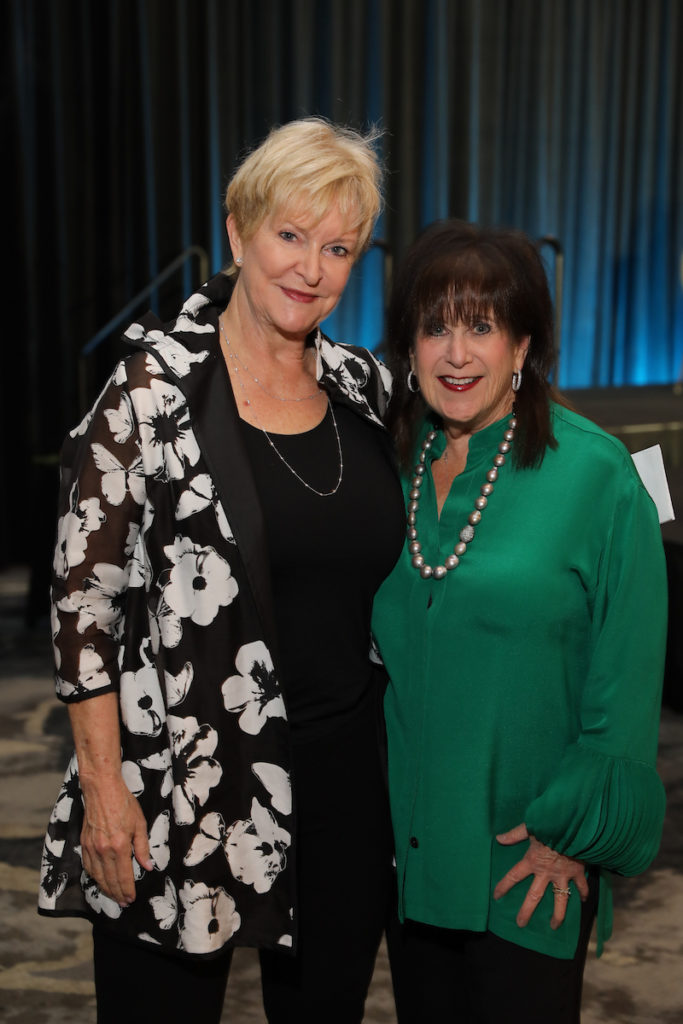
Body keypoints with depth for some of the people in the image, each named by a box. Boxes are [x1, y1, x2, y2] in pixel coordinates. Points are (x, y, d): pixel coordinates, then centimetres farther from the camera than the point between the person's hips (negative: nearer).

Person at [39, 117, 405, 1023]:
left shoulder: (364, 387, 5)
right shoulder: (155, 389, -11)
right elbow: (83, 591, -10)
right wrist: (104, 784, -12)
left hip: (346, 772, 5)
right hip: (189, 774, -5)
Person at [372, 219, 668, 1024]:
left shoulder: (594, 474, -14)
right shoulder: (393, 464, 2)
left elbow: (625, 677, -12)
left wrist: (576, 830, -12)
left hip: (530, 861, -5)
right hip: (410, 837, 5)